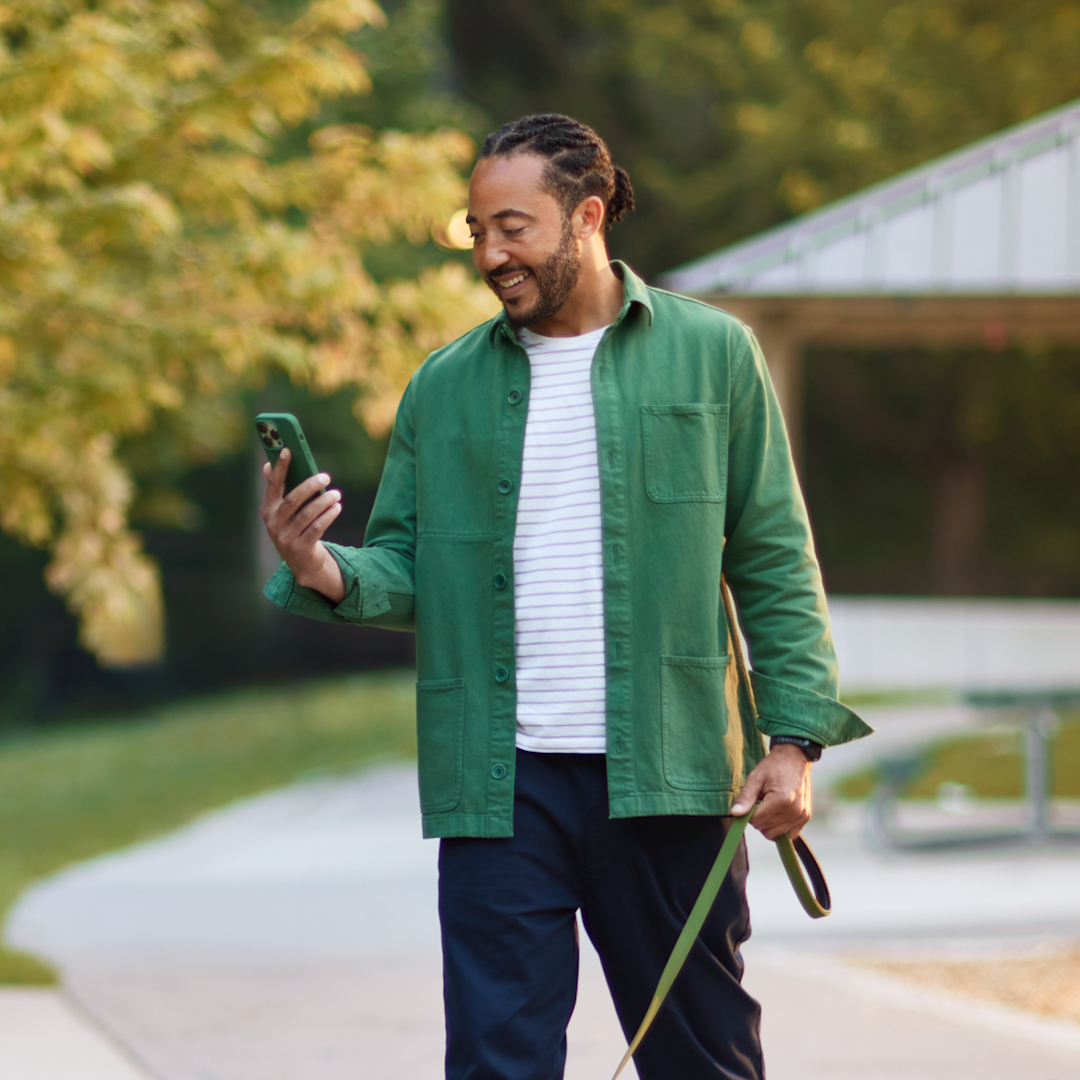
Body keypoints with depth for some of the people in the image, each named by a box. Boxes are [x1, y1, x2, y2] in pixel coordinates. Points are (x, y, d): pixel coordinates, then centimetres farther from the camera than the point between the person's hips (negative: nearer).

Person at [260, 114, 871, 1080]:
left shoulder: (712, 355, 4)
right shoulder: (445, 386, 10)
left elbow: (774, 564, 3)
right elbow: (407, 570, 8)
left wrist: (795, 738, -4)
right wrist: (323, 570, -15)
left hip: (663, 778, -1)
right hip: (498, 782, 1)